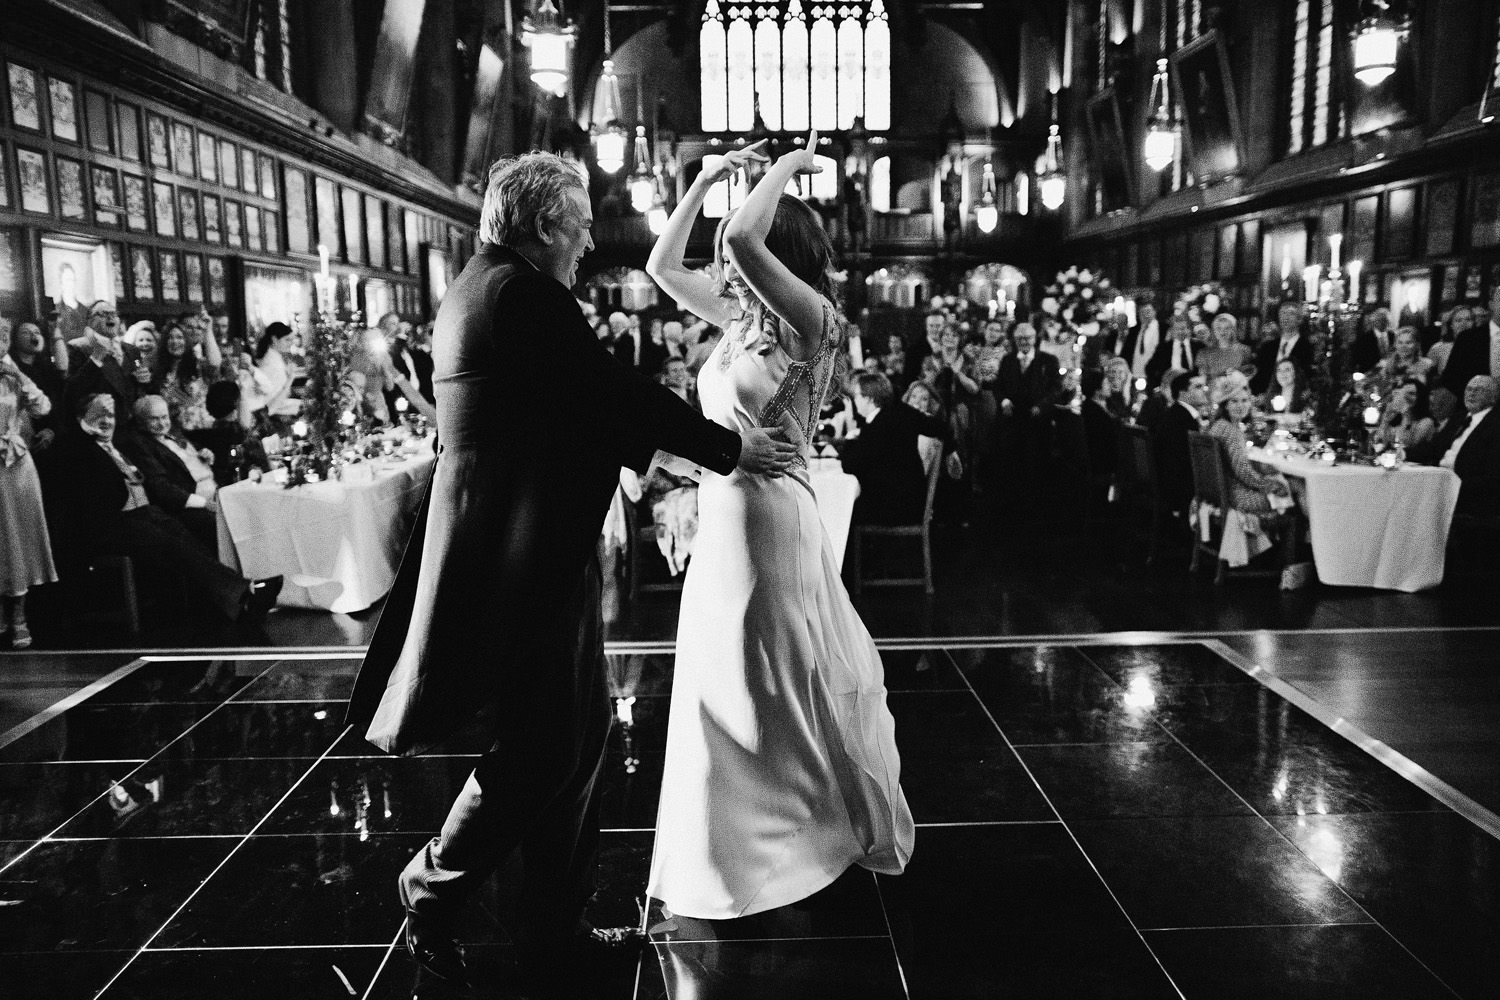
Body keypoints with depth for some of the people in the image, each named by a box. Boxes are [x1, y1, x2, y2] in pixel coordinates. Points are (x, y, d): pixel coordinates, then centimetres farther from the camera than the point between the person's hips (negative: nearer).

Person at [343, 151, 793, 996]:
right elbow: (617, 388, -17)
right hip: (528, 549, -11)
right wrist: (730, 448, -7)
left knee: (580, 732, 15)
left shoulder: (484, 288, 16)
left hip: (515, 541, 11)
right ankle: (436, 886, 23)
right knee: (544, 746, 2)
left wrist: (658, 453, 24)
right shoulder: (524, 292, -16)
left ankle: (559, 931, 26)